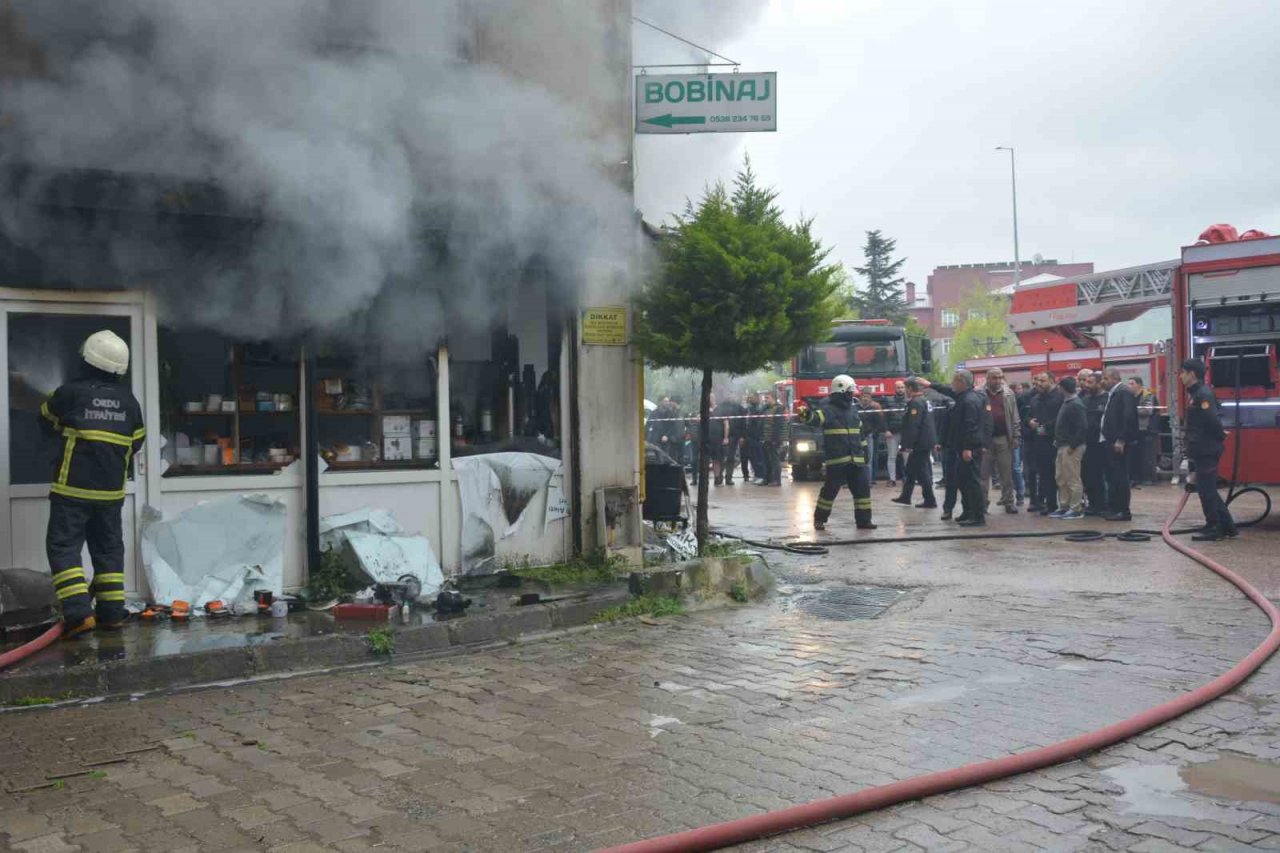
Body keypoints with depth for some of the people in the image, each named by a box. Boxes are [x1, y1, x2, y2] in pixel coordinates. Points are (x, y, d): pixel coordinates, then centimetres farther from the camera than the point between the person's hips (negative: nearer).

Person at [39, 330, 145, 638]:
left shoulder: (71, 392, -8)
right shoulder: (129, 400, 4)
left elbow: (47, 421, 11)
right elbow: (136, 442, 13)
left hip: (73, 487, -4)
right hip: (111, 490, 5)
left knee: (64, 546, 0)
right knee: (108, 548, 13)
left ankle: (78, 612, -11)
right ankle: (111, 612, 14)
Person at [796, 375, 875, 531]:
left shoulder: (853, 409, 16)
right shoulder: (829, 409, -8)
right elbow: (816, 417, -29)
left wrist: (863, 448, 25)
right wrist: (805, 415, -52)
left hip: (856, 459, 7)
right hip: (836, 459, -7)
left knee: (862, 488, 4)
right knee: (830, 490, -1)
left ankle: (863, 520, 12)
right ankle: (819, 519, 13)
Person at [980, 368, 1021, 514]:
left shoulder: (1008, 394, 7)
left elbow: (1014, 417, 7)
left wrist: (1015, 436, 0)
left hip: (1004, 438, 1)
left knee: (1007, 472, 6)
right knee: (984, 472, 3)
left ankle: (1008, 501, 13)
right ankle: (982, 501, 11)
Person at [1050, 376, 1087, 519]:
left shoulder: (1076, 405, -15)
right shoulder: (1067, 403, 14)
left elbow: (1083, 428, -21)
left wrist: (1072, 445, -20)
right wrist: (1057, 438, 12)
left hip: (1071, 448, -10)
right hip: (1063, 446, 10)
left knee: (1073, 479, -3)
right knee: (1061, 479, 13)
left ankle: (1076, 509, 3)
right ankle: (1064, 507, 20)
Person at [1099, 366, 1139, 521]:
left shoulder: (1124, 392, -12)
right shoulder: (1112, 393, 17)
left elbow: (1128, 417, -20)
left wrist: (1121, 440, -22)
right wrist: (1105, 438, 13)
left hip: (1118, 443, -10)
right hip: (1110, 442, 10)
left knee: (1120, 477, -6)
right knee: (1112, 477, 14)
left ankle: (1124, 512, -1)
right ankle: (1113, 508, 21)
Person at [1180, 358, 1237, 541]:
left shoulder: (1203, 393, -17)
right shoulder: (1195, 393, 14)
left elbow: (1212, 419, -22)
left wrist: (1220, 436, -9)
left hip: (1207, 450, -10)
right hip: (1201, 449, 10)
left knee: (1206, 490, -3)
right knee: (1208, 490, 15)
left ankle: (1213, 528, 4)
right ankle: (1227, 526, 22)